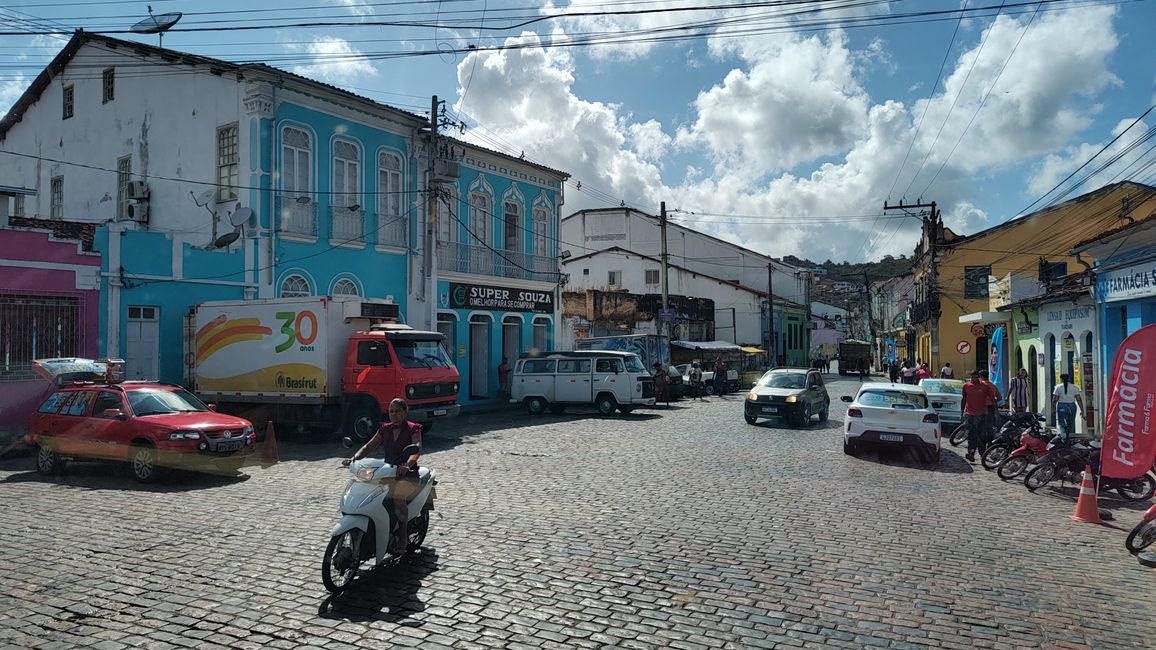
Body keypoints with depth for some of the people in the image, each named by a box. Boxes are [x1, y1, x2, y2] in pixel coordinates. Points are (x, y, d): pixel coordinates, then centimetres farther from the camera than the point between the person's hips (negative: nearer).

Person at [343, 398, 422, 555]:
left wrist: (407, 465, -39)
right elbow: (369, 446, 6)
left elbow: (417, 449, -19)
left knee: (398, 495, -35)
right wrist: (353, 459, -14)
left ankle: (402, 540, -26)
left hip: (408, 474, -5)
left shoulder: (413, 429, -2)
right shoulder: (385, 429, 15)